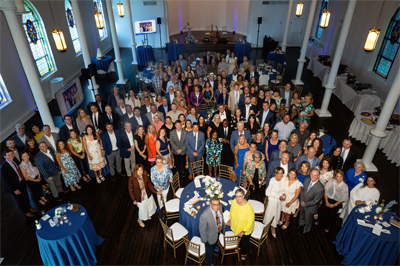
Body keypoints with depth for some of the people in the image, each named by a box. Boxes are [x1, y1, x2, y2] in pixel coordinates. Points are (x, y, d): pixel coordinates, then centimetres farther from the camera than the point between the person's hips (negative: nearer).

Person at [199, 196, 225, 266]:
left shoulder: (219, 207, -24)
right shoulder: (205, 215, -43)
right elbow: (202, 229, -26)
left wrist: (222, 229, 10)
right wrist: (204, 240, -12)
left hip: (218, 232, 6)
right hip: (210, 236, -5)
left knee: (214, 245, 36)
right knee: (209, 249, 25)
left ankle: (212, 252, 69)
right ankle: (209, 262, 56)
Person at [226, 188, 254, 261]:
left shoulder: (248, 208, -38)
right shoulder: (234, 202, -23)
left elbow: (250, 222, -27)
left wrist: (243, 231, -22)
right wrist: (230, 219, 7)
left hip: (245, 230, -4)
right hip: (236, 227, 4)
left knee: (244, 242, 23)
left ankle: (244, 253, 55)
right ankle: (239, 247, 66)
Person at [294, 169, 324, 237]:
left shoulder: (320, 188, -36)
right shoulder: (307, 180, -18)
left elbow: (315, 201, -25)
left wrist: (305, 204, -17)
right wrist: (301, 200, -8)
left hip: (310, 207, -5)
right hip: (302, 203, 5)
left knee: (308, 219, 23)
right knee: (302, 215, 33)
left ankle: (306, 230, 53)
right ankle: (301, 224, 65)